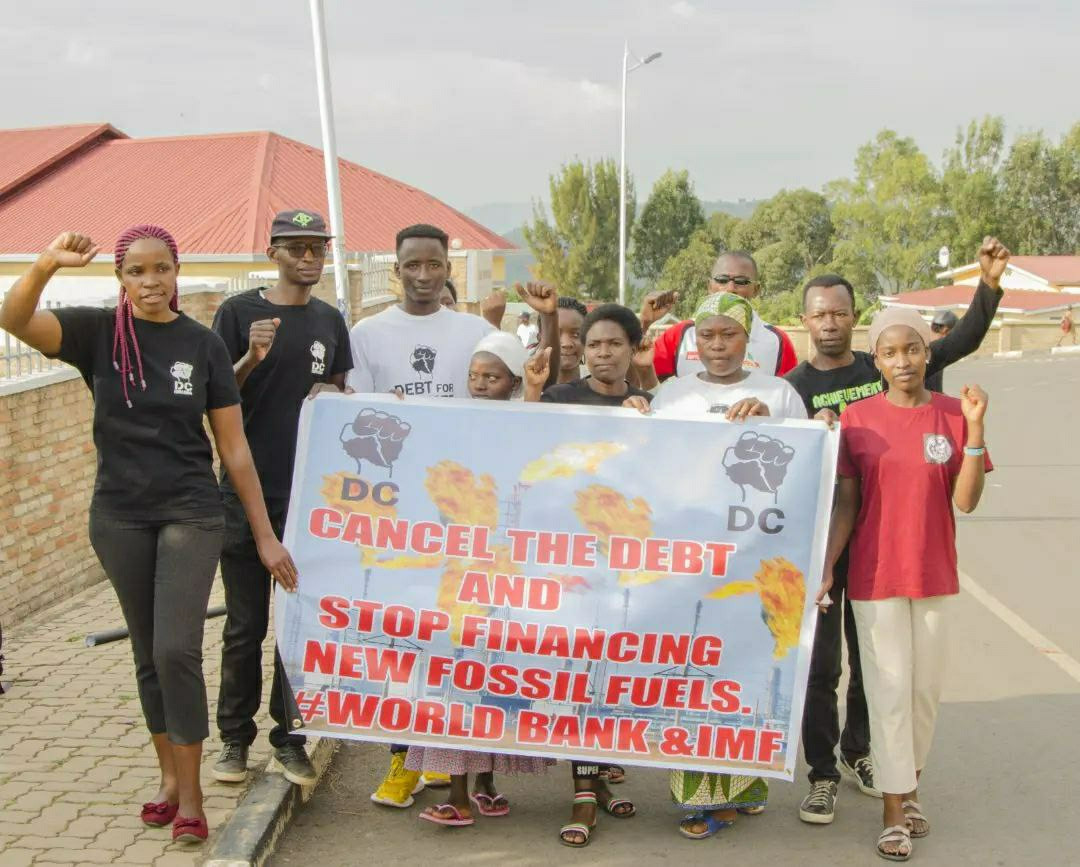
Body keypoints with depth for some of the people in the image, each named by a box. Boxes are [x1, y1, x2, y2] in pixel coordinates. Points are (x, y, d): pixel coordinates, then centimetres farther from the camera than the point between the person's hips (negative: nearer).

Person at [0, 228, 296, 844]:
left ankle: (190, 795, 1)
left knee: (177, 650, -11)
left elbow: (234, 446, 0)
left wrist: (266, 536, -2)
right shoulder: (99, 331, -2)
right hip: (120, 517, 2)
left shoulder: (203, 344, -3)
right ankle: (169, 775, 28)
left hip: (191, 515, -2)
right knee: (148, 654, 12)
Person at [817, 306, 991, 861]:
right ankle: (895, 813, 11)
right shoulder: (857, 419, -5)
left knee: (926, 689, 12)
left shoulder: (954, 415, -3)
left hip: (934, 576, 2)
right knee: (890, 693, 1)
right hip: (875, 579, -2)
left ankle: (910, 788, 32)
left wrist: (975, 428, -18)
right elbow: (844, 505, -3)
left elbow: (965, 501, -9)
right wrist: (824, 566, -13)